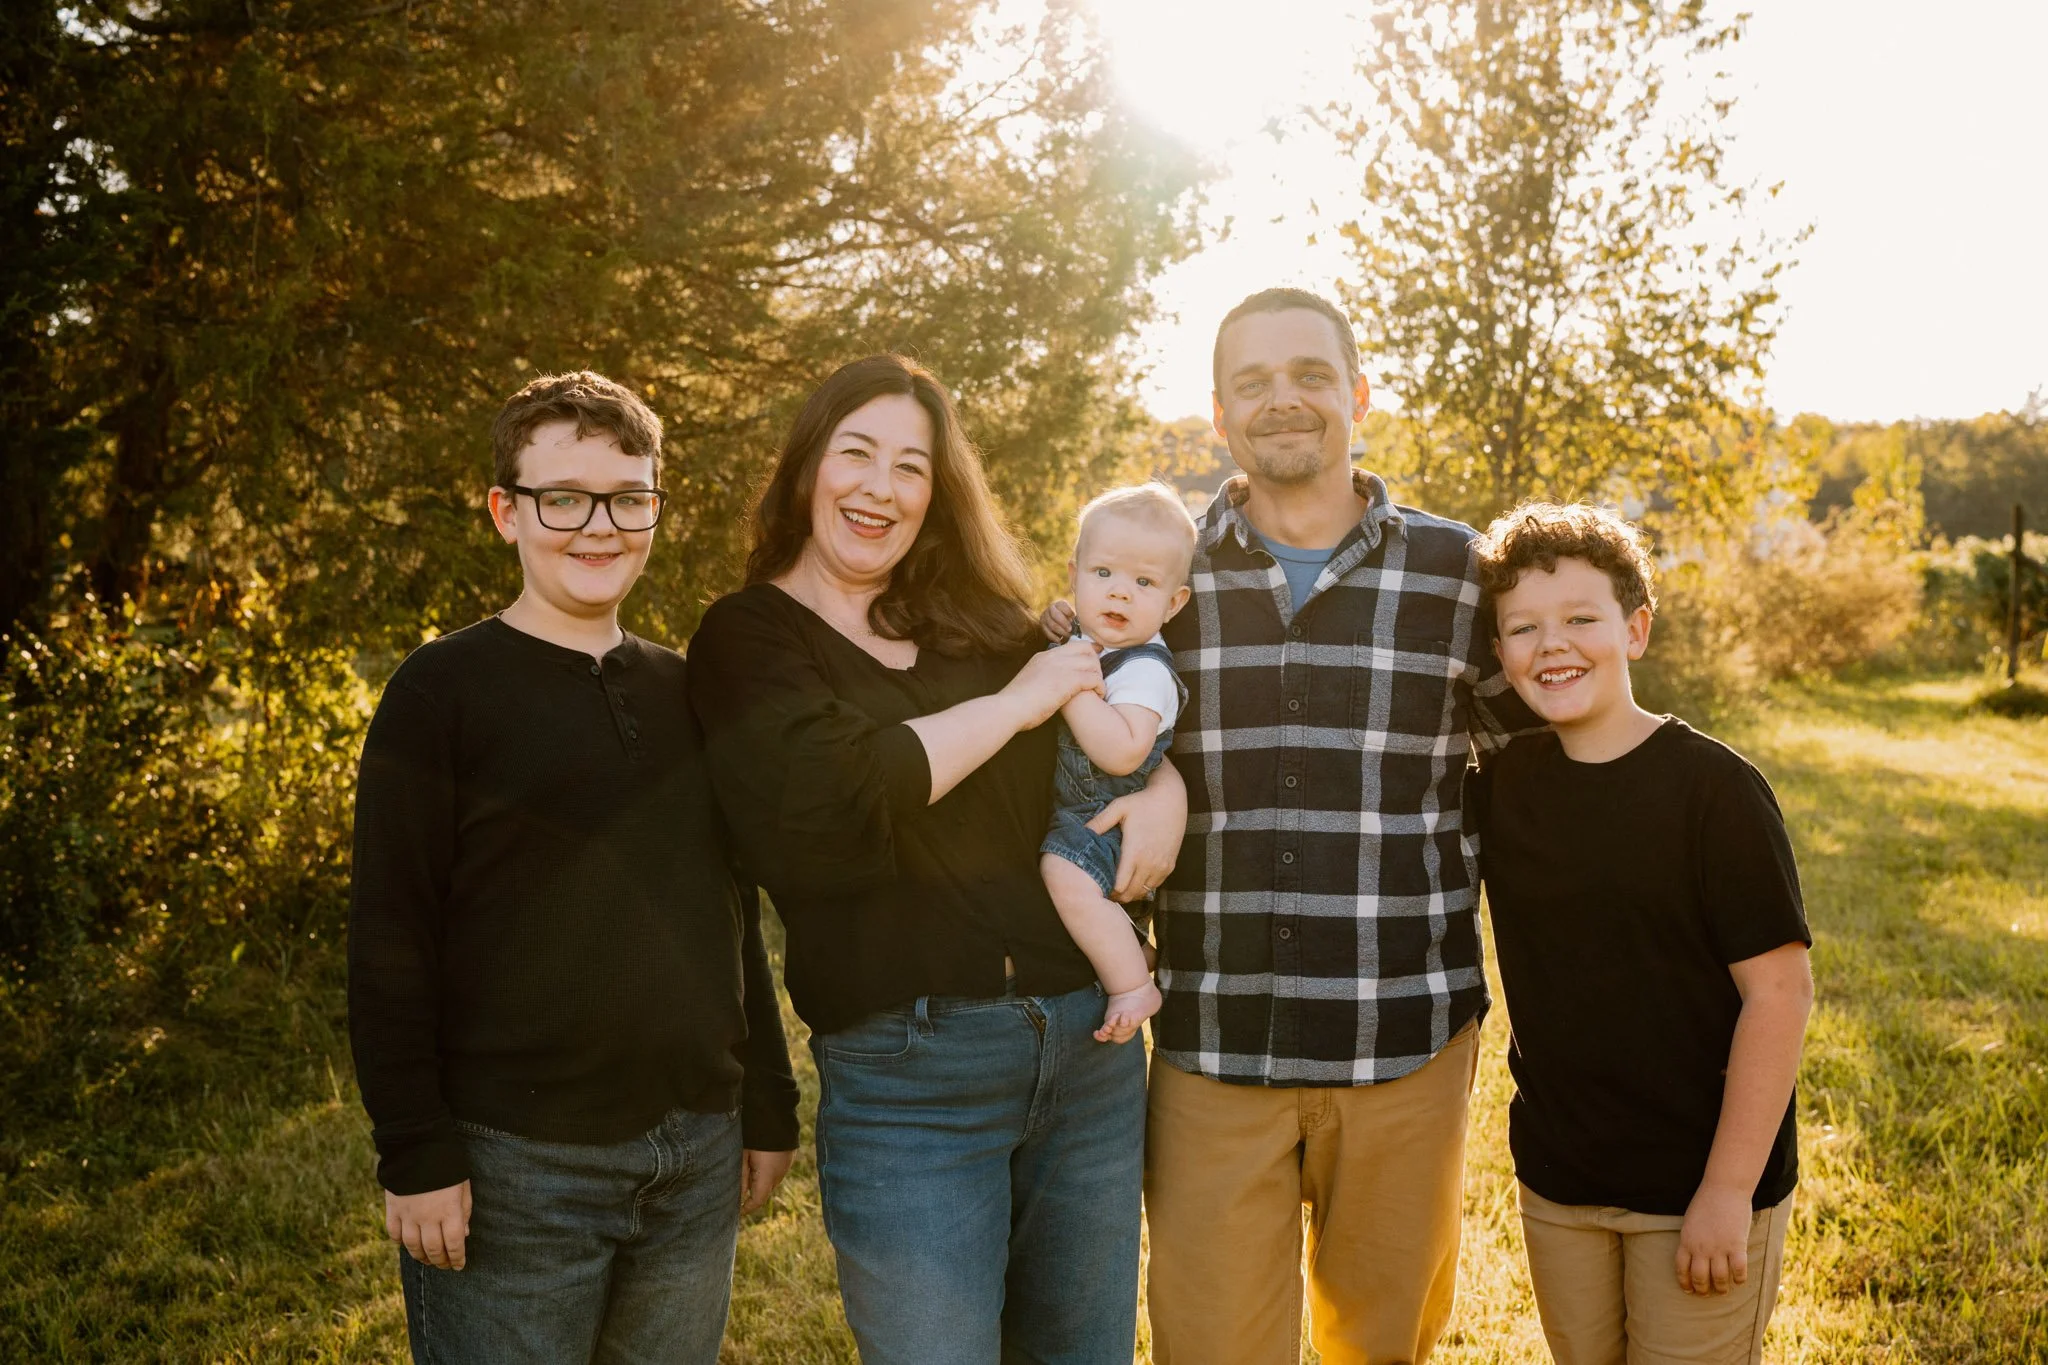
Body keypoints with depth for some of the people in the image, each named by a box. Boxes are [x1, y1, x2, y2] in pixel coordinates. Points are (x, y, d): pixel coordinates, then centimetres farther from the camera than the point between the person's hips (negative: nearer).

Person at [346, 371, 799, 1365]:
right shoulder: (444, 690, -6)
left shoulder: (688, 694, 10)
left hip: (697, 1159, 5)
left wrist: (769, 1109, 15)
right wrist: (417, 1153, -13)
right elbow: (389, 941, -9)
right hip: (514, 1166, -5)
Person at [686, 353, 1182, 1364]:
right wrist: (1015, 704, -14)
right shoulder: (750, 636, -2)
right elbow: (815, 800, -21)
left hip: (1090, 1044, 5)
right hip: (908, 1075, -5)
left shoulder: (988, 624, 11)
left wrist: (1165, 789, -3)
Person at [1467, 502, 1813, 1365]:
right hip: (1555, 1181, 5)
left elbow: (1778, 988, -16)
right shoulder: (1501, 785, -1)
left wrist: (1729, 1190, -17)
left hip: (1700, 1185, -5)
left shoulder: (1711, 786, -14)